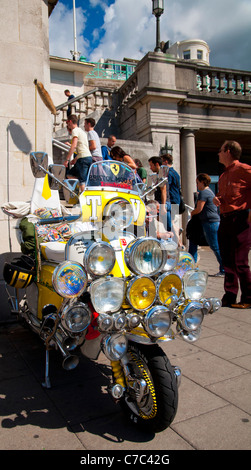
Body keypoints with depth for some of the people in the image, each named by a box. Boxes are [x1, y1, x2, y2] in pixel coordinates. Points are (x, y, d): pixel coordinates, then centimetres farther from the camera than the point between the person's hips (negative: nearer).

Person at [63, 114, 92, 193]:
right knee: (69, 174, 15)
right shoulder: (82, 131, 24)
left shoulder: (75, 130, -4)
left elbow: (74, 146, -17)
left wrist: (67, 159, -16)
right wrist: (75, 158, 28)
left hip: (83, 158, -9)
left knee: (82, 181, -10)